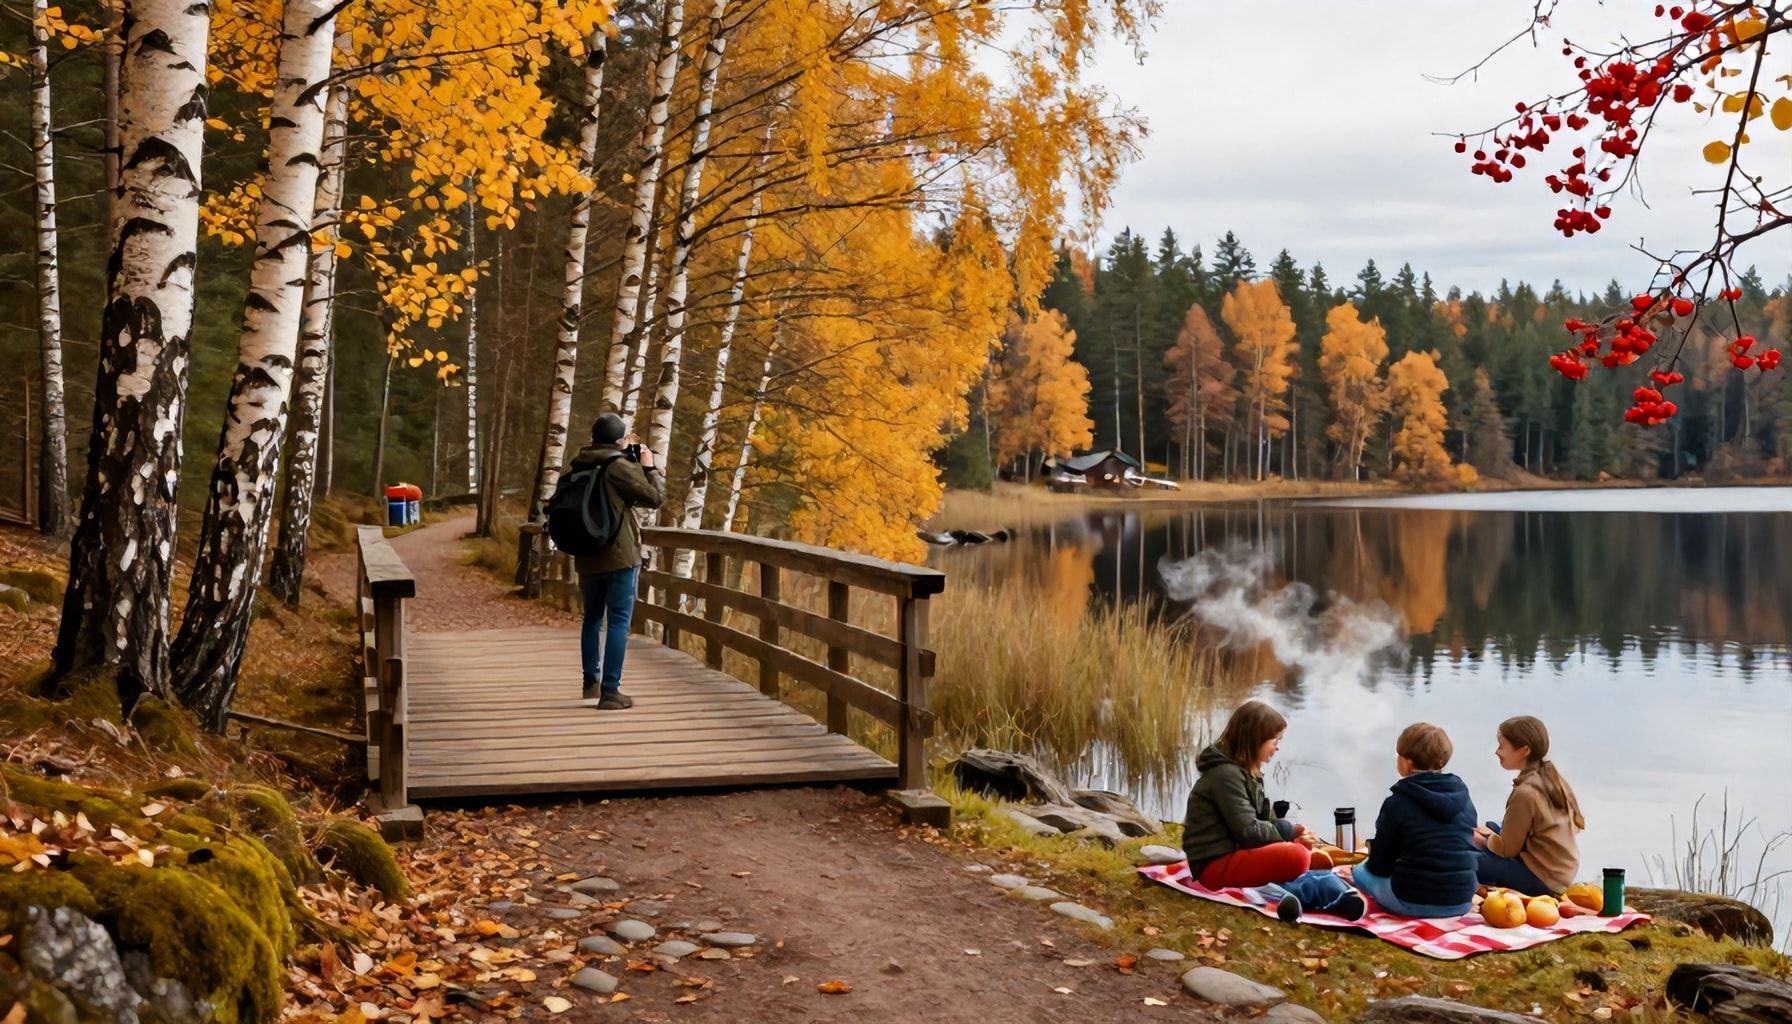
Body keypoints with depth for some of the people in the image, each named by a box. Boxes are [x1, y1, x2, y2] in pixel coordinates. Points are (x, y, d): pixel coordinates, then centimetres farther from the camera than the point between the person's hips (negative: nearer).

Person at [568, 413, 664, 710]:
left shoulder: (580, 466, 8)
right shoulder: (620, 466, -12)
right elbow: (655, 497, -9)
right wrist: (649, 466, 5)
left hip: (587, 557, 7)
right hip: (620, 556, -6)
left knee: (592, 617, 20)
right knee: (618, 621, -4)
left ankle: (591, 681, 29)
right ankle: (610, 691, -7)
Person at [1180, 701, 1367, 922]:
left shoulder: (1246, 772, 17)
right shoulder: (1226, 775, -15)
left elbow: (1265, 818, 15)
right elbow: (1247, 831, -20)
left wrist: (1294, 832, -4)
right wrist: (1289, 830, -6)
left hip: (1235, 852, 11)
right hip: (1216, 864, -11)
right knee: (1296, 857, -27)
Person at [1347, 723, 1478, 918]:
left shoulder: (1397, 803, -10)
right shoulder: (1463, 797, 4)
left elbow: (1379, 867, -3)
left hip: (1413, 903, -3)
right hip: (1461, 902, 3)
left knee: (1360, 871, 25)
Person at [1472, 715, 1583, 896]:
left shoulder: (1525, 792, -23)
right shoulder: (1552, 776, 2)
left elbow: (1508, 848, -15)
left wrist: (1481, 840, 8)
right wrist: (1491, 835, 15)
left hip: (1543, 881, -9)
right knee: (1491, 828, 21)